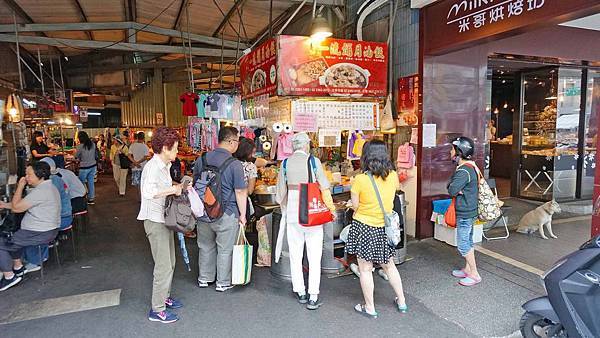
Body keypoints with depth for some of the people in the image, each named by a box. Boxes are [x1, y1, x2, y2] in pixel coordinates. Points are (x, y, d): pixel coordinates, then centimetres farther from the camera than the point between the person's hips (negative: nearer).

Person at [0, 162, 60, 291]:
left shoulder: (40, 191, -24)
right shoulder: (48, 187, 10)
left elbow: (16, 208, -18)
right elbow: (22, 205, 20)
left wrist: (20, 187, -11)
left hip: (40, 234, -11)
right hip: (48, 229, 11)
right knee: (11, 234, 29)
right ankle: (18, 267, 33)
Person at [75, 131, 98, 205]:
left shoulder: (80, 146, -17)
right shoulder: (93, 144, -1)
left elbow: (76, 156, -3)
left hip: (84, 167, -5)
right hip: (93, 166, 5)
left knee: (81, 183, 9)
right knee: (91, 182, 11)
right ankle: (91, 199, 17)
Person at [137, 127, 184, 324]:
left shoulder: (163, 166, 9)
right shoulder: (153, 167, -21)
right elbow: (148, 192, -38)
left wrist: (176, 187, 4)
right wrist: (172, 189, -28)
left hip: (164, 218, 10)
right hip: (155, 220, -10)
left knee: (169, 262, 20)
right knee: (164, 266, -3)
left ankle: (164, 297, 37)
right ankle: (157, 310, 10)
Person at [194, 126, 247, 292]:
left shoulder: (202, 159, 1)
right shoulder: (234, 164, -16)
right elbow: (240, 192, -15)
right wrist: (242, 214, -4)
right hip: (226, 214, -5)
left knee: (206, 247, 20)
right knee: (225, 249, 10)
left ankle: (204, 278, 34)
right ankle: (222, 283, 23)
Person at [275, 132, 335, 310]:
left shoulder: (286, 163, 2)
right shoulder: (313, 161, -6)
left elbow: (281, 192, 8)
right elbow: (325, 188, -6)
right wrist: (331, 209, 5)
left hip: (292, 214, 3)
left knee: (295, 255, 13)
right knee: (314, 256, 4)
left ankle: (300, 293, 22)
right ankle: (313, 298, 6)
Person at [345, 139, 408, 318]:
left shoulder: (360, 179, -18)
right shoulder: (392, 176, -5)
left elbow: (355, 206, -10)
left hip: (364, 228, -5)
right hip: (385, 228, 5)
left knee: (365, 269, 10)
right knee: (389, 266, 22)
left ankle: (370, 308, 23)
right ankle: (401, 302, 34)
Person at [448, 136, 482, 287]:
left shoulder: (464, 171, -24)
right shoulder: (470, 166, 9)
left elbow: (452, 190, -24)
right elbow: (451, 185, 10)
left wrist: (452, 186, -6)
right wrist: (458, 189, -9)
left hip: (464, 213, -10)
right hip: (469, 211, 10)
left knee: (462, 244, 0)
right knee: (468, 242, 19)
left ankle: (474, 274, 10)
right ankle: (467, 269, 31)